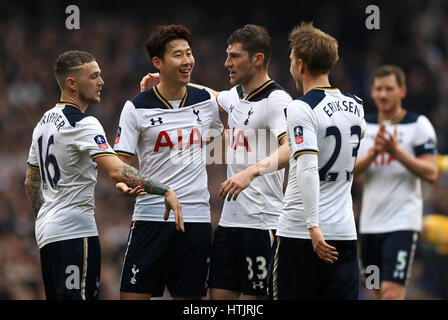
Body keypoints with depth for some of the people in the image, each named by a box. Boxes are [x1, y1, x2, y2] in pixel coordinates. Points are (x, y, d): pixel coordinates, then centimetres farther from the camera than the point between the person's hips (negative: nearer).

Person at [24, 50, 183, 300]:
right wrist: (165, 191, -26)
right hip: (75, 231, -10)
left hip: (46, 230, 10)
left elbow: (32, 182, 23)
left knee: (57, 296, 12)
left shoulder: (44, 122, 15)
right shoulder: (82, 124, -15)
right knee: (79, 296, -11)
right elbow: (117, 171, -27)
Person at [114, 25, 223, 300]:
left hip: (196, 217, 3)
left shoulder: (207, 101, 7)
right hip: (152, 215, -3)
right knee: (132, 294, -8)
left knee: (189, 297, 4)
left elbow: (223, 135, 27)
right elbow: (121, 162, -3)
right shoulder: (136, 108, -3)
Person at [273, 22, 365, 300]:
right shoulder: (356, 105, 8)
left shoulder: (301, 108, -12)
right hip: (345, 232, 5)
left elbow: (308, 169, -22)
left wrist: (314, 227, -25)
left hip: (301, 233, -5)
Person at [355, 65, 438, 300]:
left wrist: (396, 151, -21)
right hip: (370, 223, 5)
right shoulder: (363, 126, 11)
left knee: (392, 292, -16)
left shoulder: (419, 126, -3)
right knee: (380, 292, 9)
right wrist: (373, 153, -17)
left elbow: (431, 173, -10)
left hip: (403, 221, -5)